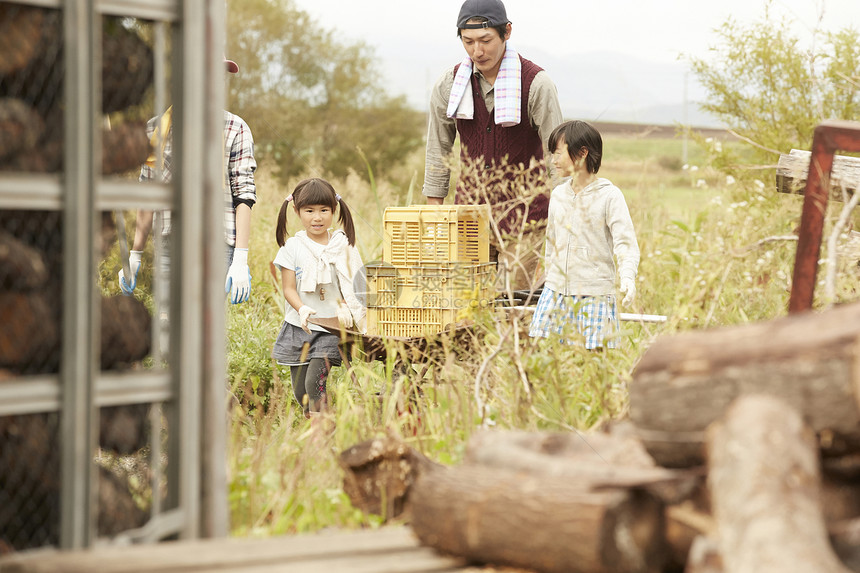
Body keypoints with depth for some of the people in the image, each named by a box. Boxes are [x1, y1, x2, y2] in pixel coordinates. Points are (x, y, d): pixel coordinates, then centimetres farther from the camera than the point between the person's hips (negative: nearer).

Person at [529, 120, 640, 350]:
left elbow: (625, 243, -13)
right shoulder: (558, 194, 11)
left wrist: (628, 279, -28)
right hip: (556, 291, 5)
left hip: (594, 296, -5)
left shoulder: (609, 196, -7)